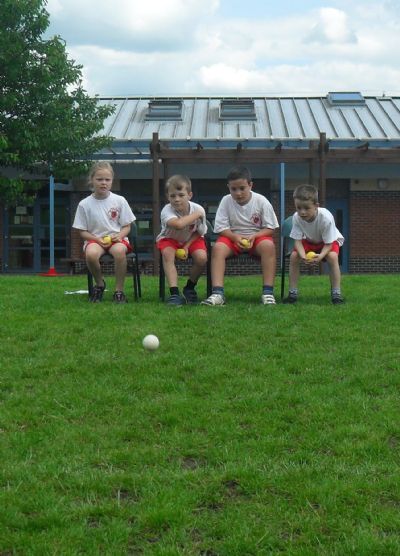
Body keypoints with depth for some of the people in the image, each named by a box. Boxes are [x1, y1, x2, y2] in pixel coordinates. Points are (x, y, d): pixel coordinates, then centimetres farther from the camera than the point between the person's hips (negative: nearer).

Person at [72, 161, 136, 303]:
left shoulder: (119, 201, 2)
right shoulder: (84, 204, 0)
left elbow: (127, 226, 7)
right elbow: (82, 231, 3)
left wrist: (119, 236, -14)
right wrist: (98, 240, -14)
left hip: (116, 237, 0)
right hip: (94, 239, 0)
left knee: (119, 250, -37)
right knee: (91, 253, -36)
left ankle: (119, 290, -19)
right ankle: (99, 284, -4)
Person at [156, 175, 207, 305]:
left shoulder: (198, 209, -21)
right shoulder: (167, 210, -29)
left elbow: (198, 233, -4)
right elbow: (178, 224, -52)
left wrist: (187, 246, -19)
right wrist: (196, 215, -38)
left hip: (191, 240, 2)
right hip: (170, 239, -2)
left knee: (202, 257, -26)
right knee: (167, 253, -34)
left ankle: (190, 288, 3)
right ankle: (174, 293, -33)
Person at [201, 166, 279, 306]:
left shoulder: (261, 201, -10)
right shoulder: (226, 201, -7)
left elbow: (270, 228, -6)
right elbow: (222, 228, -4)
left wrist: (254, 236, -23)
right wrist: (236, 237, -24)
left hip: (257, 236, -1)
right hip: (233, 237, 1)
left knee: (268, 245, -35)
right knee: (218, 247, -30)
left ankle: (268, 292, -33)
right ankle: (218, 293, -35)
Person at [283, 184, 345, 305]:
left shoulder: (326, 217, -37)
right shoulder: (296, 217, -28)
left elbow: (328, 243, -29)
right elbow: (298, 240, -23)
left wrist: (320, 256, -49)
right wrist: (303, 255, -44)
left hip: (330, 240, -3)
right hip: (309, 241, 3)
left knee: (332, 256, -32)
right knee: (294, 256, -20)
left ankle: (336, 293, -22)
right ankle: (292, 293, -8)